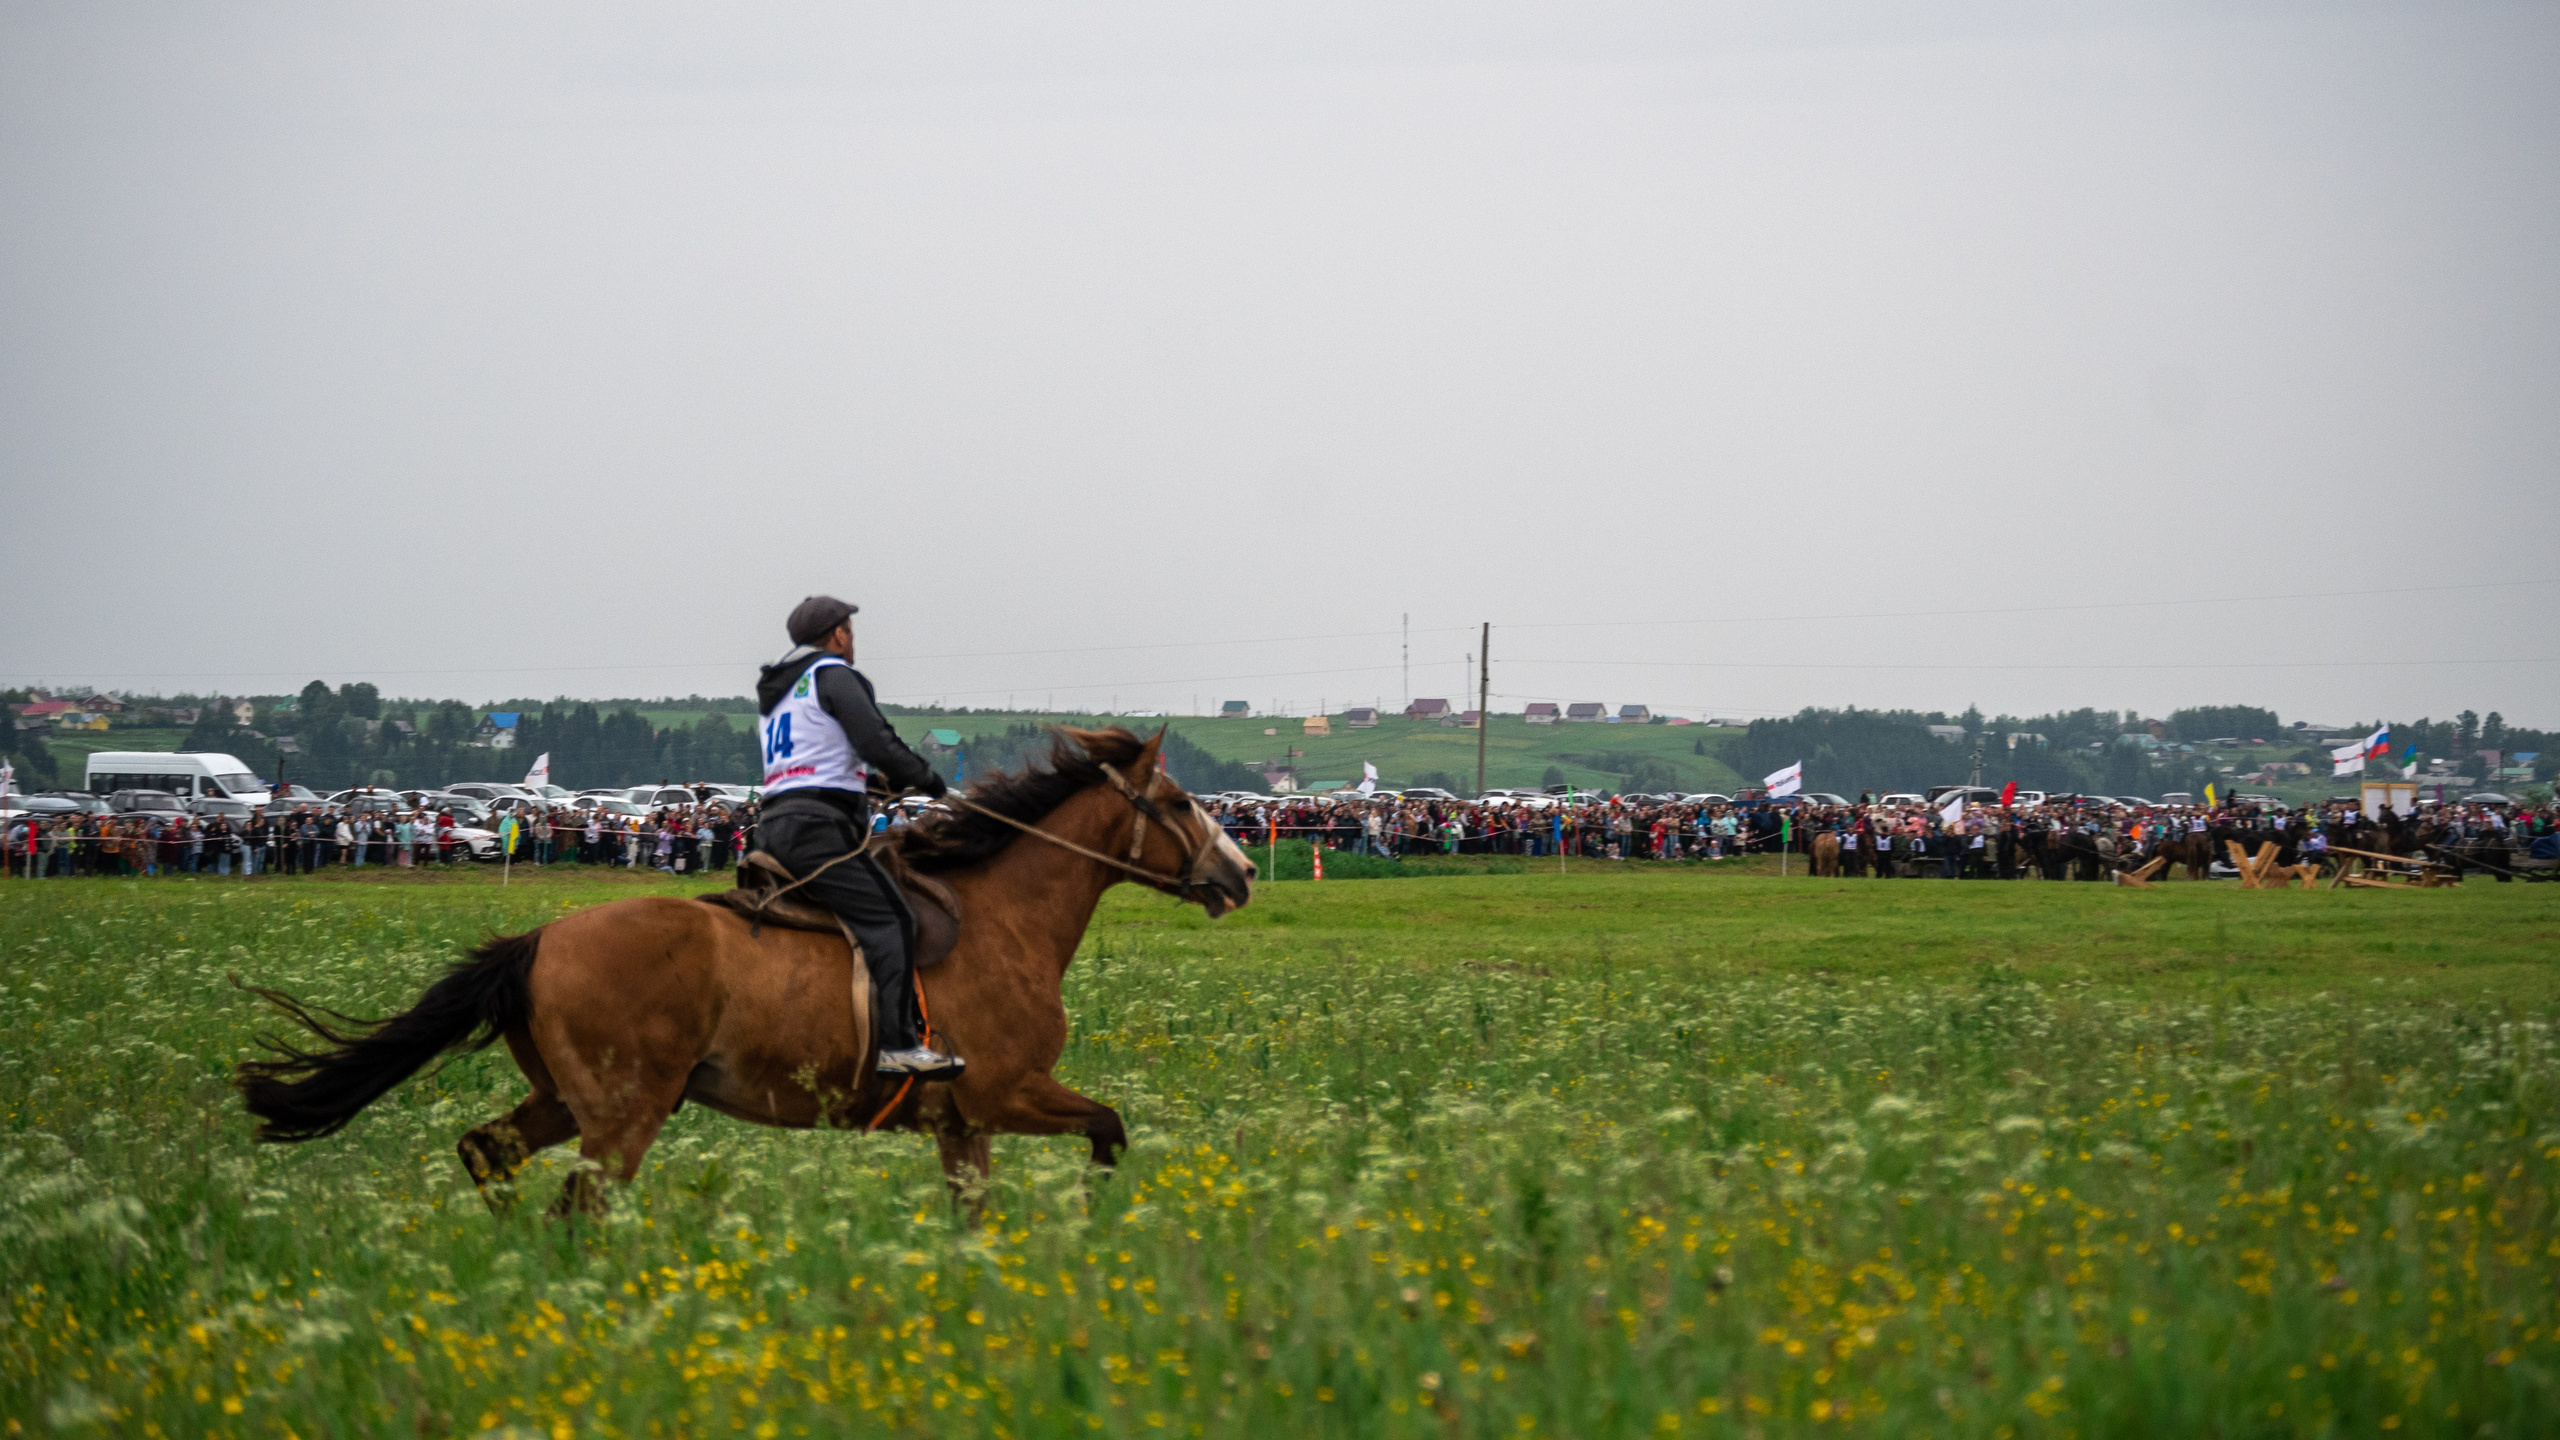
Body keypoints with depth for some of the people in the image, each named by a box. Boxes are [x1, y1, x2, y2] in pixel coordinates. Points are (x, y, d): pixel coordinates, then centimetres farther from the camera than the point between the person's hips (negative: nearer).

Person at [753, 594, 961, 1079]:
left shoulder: (777, 690, 28)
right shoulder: (833, 675, -1)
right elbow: (877, 744, -11)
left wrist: (867, 786, 29)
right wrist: (928, 781, 3)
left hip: (775, 825, 10)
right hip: (816, 825, -10)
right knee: (889, 920, -16)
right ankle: (899, 1043, -29)